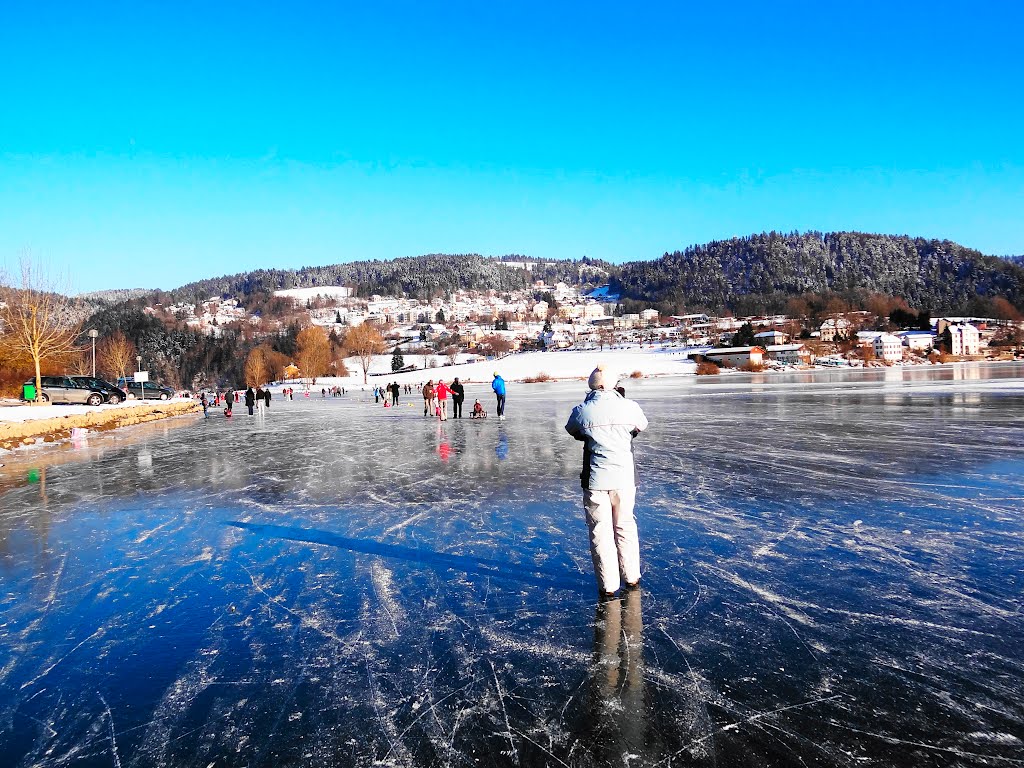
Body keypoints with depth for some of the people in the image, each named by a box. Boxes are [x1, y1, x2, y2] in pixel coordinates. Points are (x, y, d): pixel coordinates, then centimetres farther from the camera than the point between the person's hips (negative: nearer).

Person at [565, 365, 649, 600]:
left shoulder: (582, 411, -7)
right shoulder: (629, 407, -6)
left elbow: (572, 431, 13)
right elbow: (642, 426, 14)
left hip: (595, 479, -1)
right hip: (624, 478, 2)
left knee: (600, 531, 8)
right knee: (625, 526, 18)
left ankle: (608, 586, 12)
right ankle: (631, 578, 29)